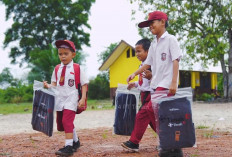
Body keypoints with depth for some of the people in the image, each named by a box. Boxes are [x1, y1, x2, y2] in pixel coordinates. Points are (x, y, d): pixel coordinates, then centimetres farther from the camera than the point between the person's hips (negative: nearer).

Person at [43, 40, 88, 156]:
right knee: (61, 122, 15)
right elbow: (54, 84, 13)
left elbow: (84, 84, -4)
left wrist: (83, 99, -12)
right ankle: (75, 142, 35)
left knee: (67, 121, -20)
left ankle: (68, 147, -18)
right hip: (60, 99, 6)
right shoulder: (57, 69, 9)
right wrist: (48, 86, -9)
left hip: (71, 99, -6)